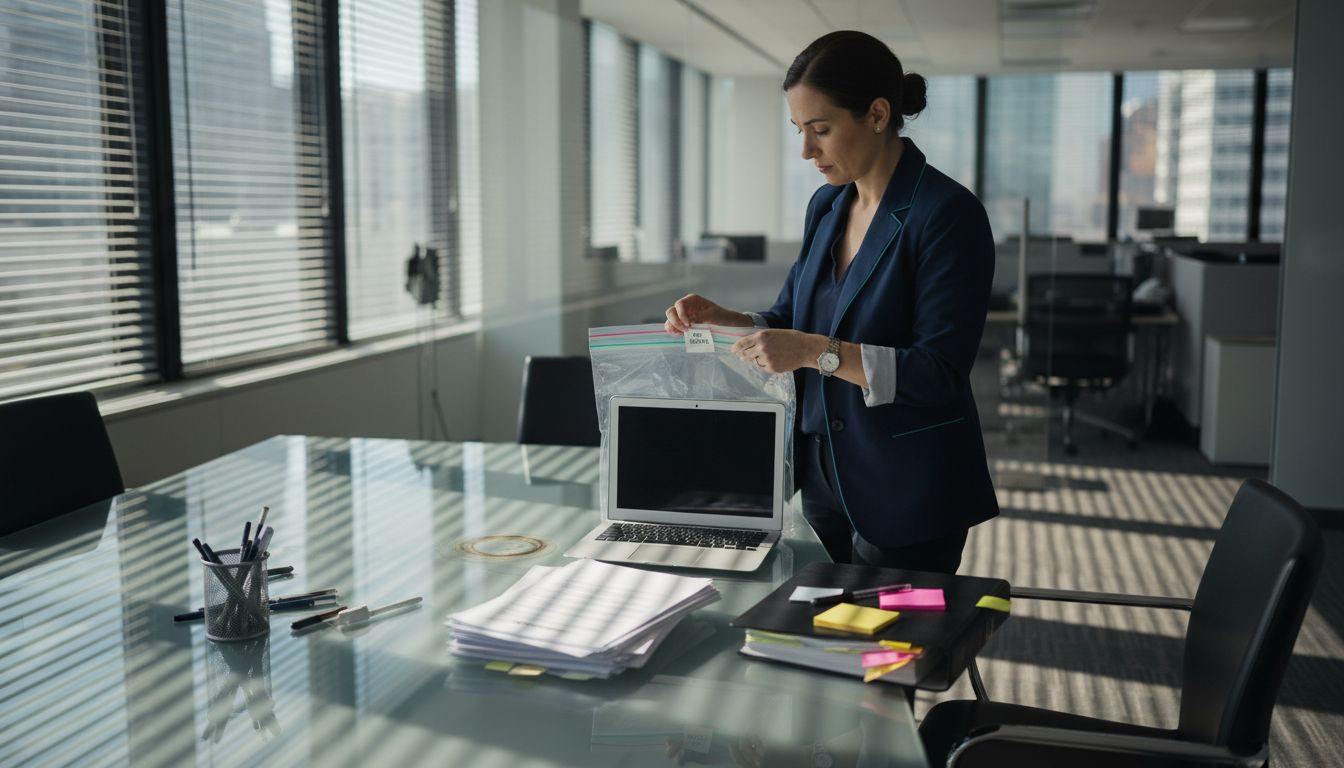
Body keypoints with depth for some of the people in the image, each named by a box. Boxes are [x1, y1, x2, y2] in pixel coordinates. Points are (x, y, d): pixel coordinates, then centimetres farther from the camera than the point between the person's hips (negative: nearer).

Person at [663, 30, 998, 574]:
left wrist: (818, 352, -29)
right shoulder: (827, 206, 6)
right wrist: (718, 319, -4)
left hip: (907, 493, -7)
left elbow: (940, 372, -21)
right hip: (824, 472, 7)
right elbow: (789, 320, 15)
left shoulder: (947, 215, -17)